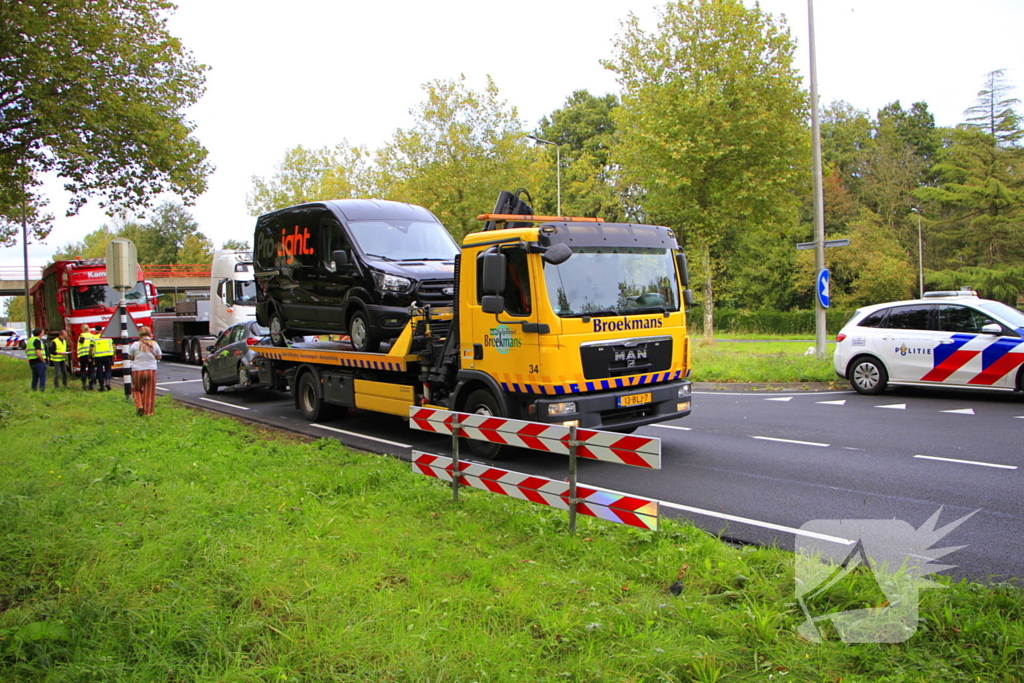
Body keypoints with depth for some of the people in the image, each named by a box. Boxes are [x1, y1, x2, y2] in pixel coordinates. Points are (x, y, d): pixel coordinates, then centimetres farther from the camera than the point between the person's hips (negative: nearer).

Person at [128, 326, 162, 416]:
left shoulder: (135, 345, -7)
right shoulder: (154, 344, -3)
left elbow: (130, 357, 3)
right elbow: (159, 357, 5)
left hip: (137, 370, -1)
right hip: (151, 370, 1)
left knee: (137, 390, 18)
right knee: (149, 392, 7)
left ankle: (139, 405, -2)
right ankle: (148, 411, 7)